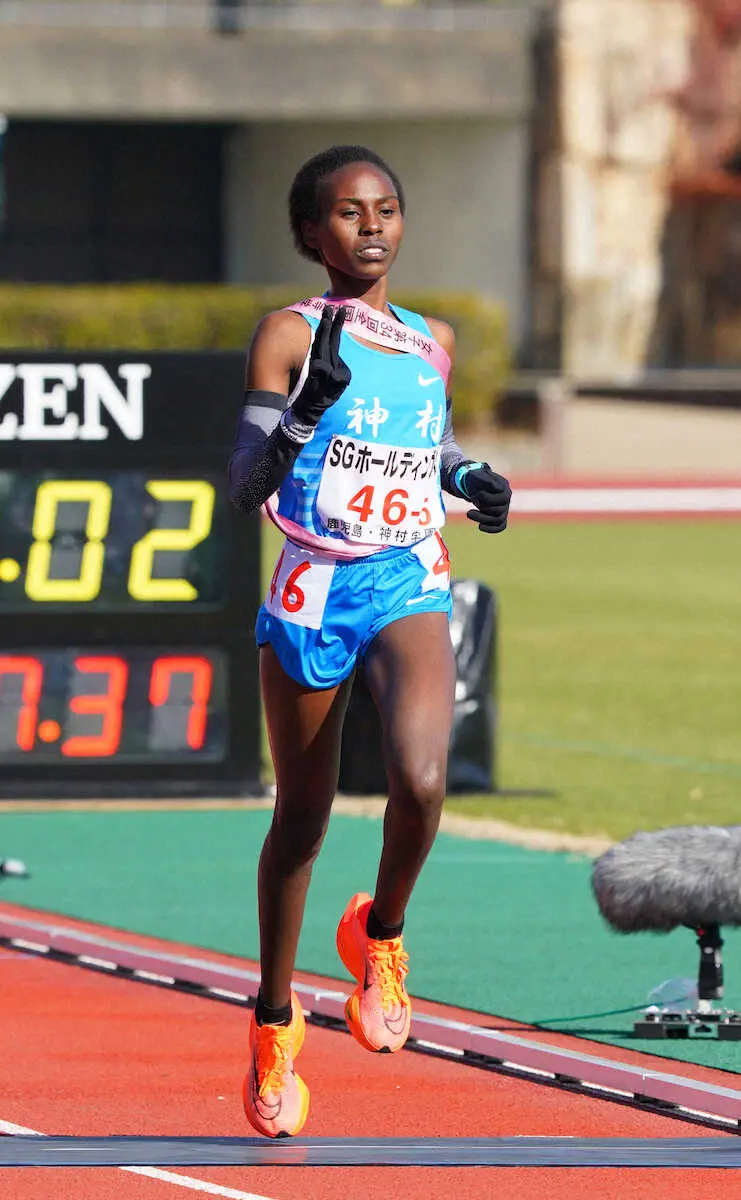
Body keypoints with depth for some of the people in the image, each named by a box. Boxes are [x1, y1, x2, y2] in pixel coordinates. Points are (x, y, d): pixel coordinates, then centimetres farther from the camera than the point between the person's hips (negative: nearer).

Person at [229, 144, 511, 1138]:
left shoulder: (433, 341, 10)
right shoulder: (289, 336, -3)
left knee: (420, 778, -24)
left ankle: (380, 934, 6)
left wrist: (471, 478, 7)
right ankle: (275, 1021, 29)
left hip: (410, 584, 2)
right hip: (313, 588, -2)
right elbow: (248, 486, -10)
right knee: (302, 817, 9)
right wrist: (308, 404, -25)